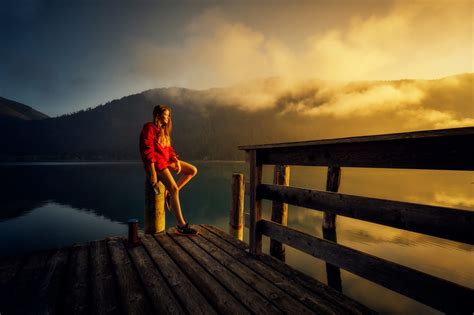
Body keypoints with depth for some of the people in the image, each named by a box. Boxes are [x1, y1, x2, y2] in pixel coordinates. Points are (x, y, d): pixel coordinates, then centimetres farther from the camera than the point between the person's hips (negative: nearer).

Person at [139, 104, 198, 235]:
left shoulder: (163, 129, 18)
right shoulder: (149, 128, -10)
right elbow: (147, 152, -17)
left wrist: (176, 161, -3)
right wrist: (152, 173, -21)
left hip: (166, 160, 9)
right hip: (156, 162, -9)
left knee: (193, 170, 2)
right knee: (174, 189, -20)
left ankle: (170, 193, 4)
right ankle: (181, 225, -14)